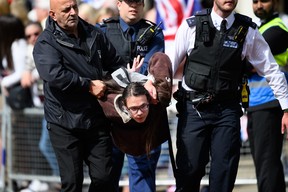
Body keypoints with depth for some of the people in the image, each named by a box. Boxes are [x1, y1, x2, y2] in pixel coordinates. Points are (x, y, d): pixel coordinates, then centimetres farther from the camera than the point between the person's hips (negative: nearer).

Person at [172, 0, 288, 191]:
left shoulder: (248, 31, 2)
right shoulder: (191, 26, -2)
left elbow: (272, 70, 7)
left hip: (227, 110, 1)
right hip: (193, 108, -1)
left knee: (225, 172, -1)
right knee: (189, 169, -3)